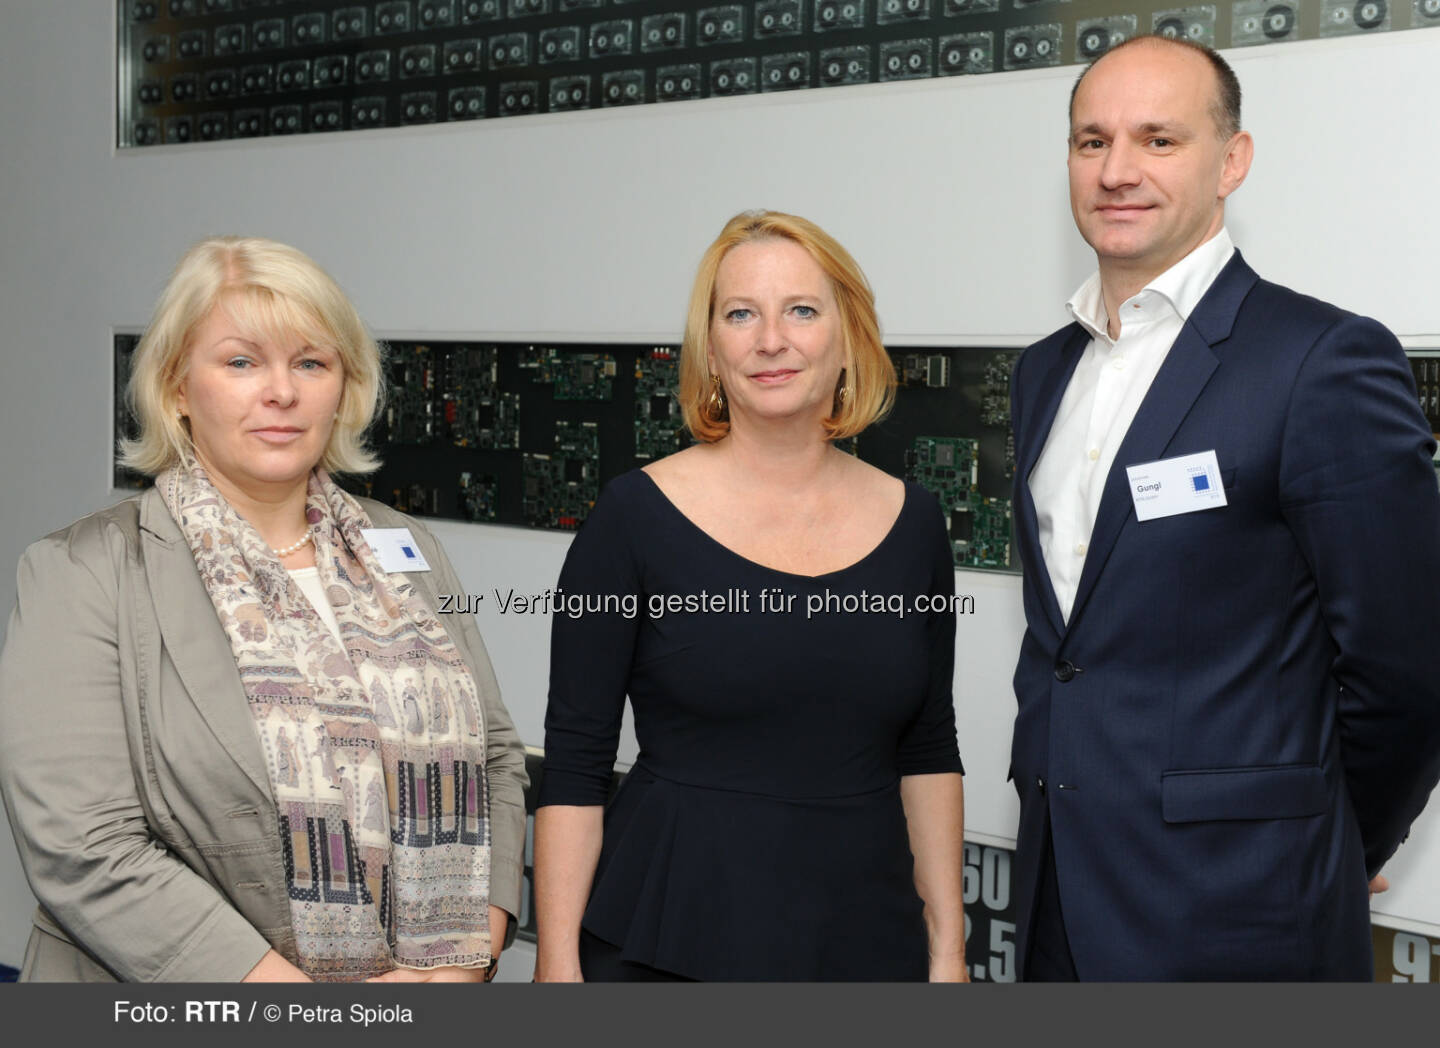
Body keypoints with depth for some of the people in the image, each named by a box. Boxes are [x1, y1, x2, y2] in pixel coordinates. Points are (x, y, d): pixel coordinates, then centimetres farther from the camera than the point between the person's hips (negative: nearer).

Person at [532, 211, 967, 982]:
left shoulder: (911, 523, 2)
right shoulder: (637, 516, -7)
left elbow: (928, 753, 9)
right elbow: (573, 763, -6)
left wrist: (947, 944, 6)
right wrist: (557, 962, -9)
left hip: (868, 944, 3)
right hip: (665, 946, -3)